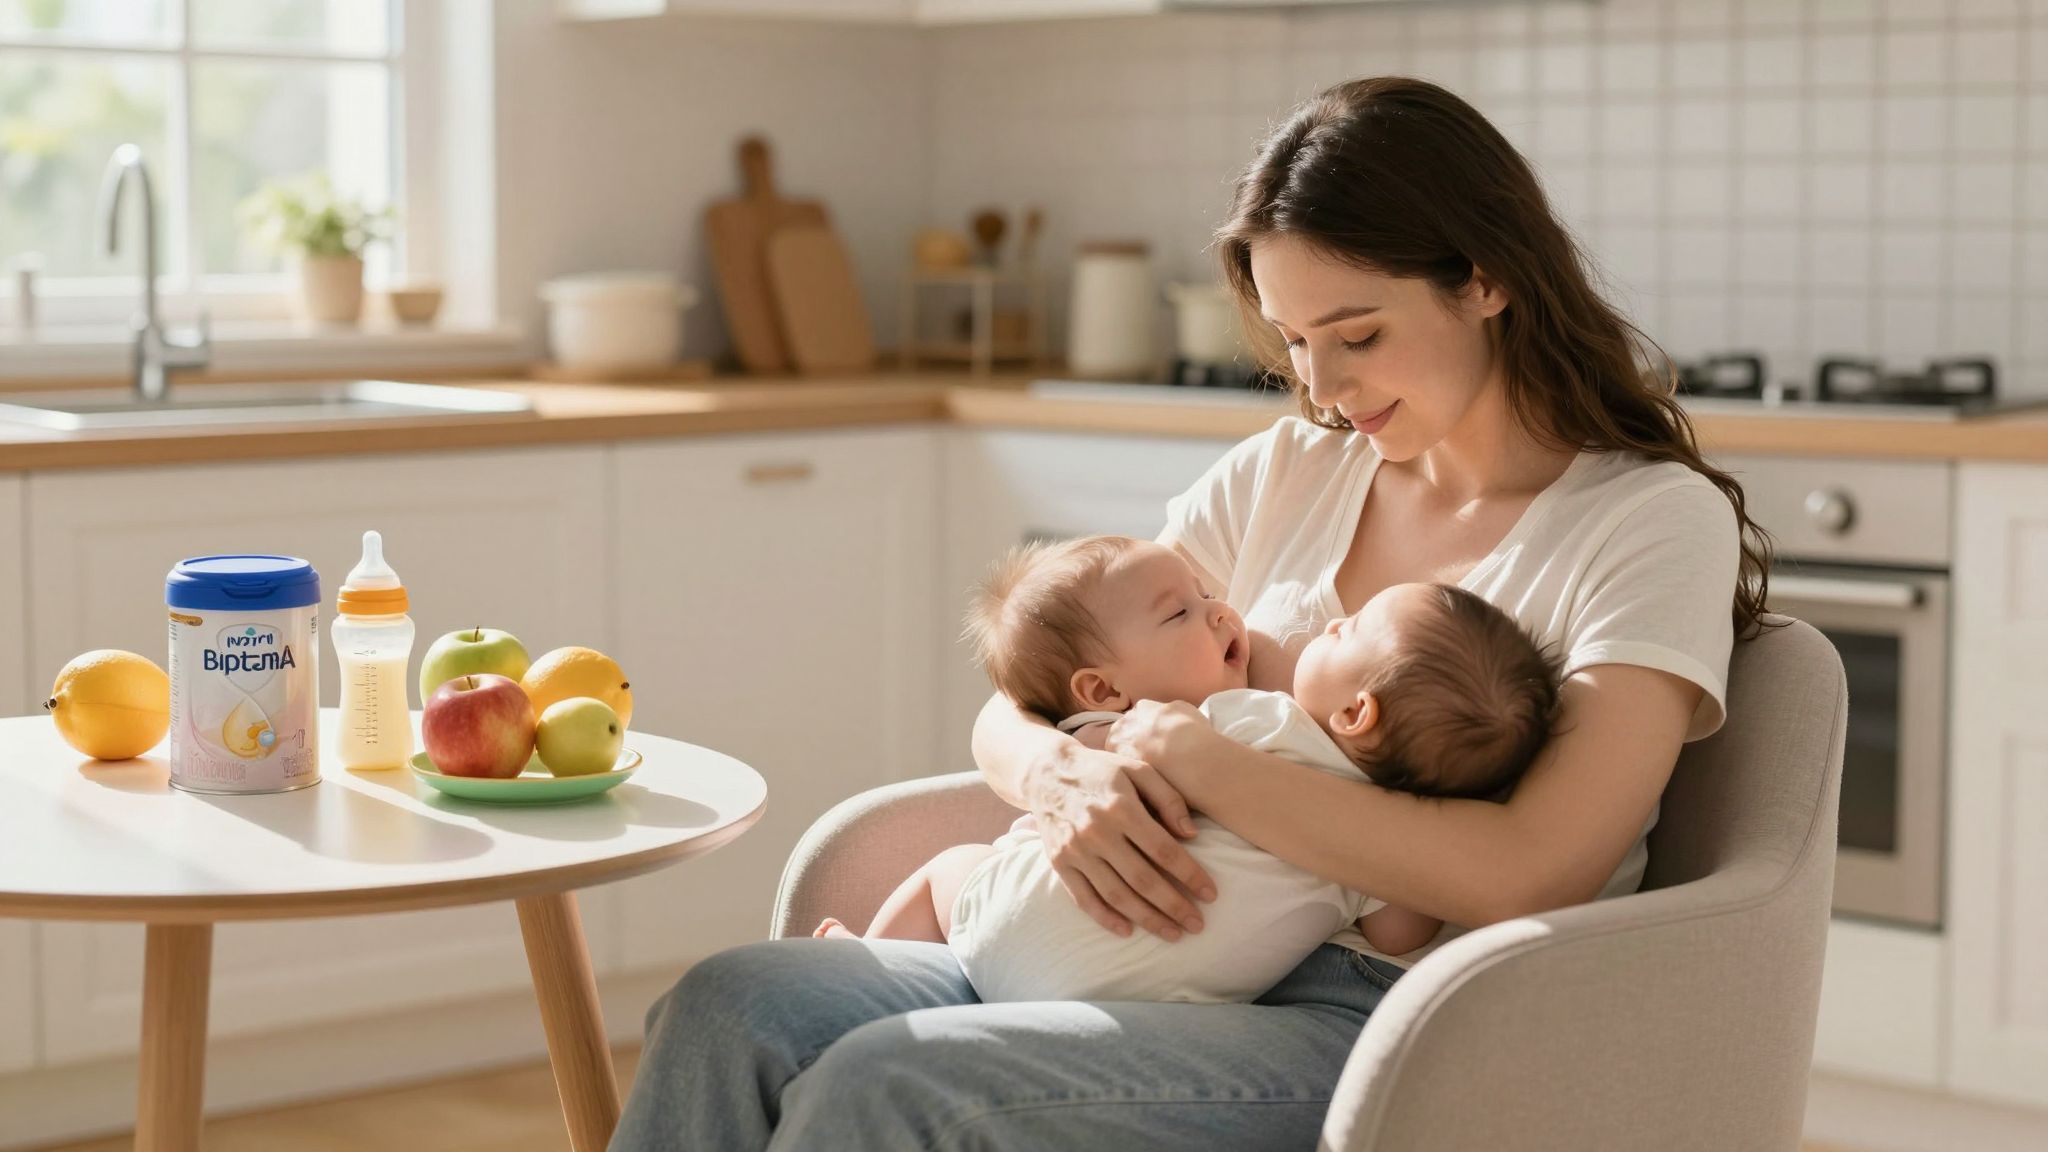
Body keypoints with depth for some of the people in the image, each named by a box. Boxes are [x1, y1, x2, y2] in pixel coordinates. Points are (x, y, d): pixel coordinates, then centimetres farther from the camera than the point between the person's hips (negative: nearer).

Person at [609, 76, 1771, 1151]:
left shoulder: (1656, 521, -4)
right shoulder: (1287, 474, 14)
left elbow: (1526, 876, -18)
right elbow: (1010, 712, 12)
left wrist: (1191, 756, -14)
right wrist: (1066, 777, -13)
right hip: (1177, 960, 6)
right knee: (729, 1009, -18)